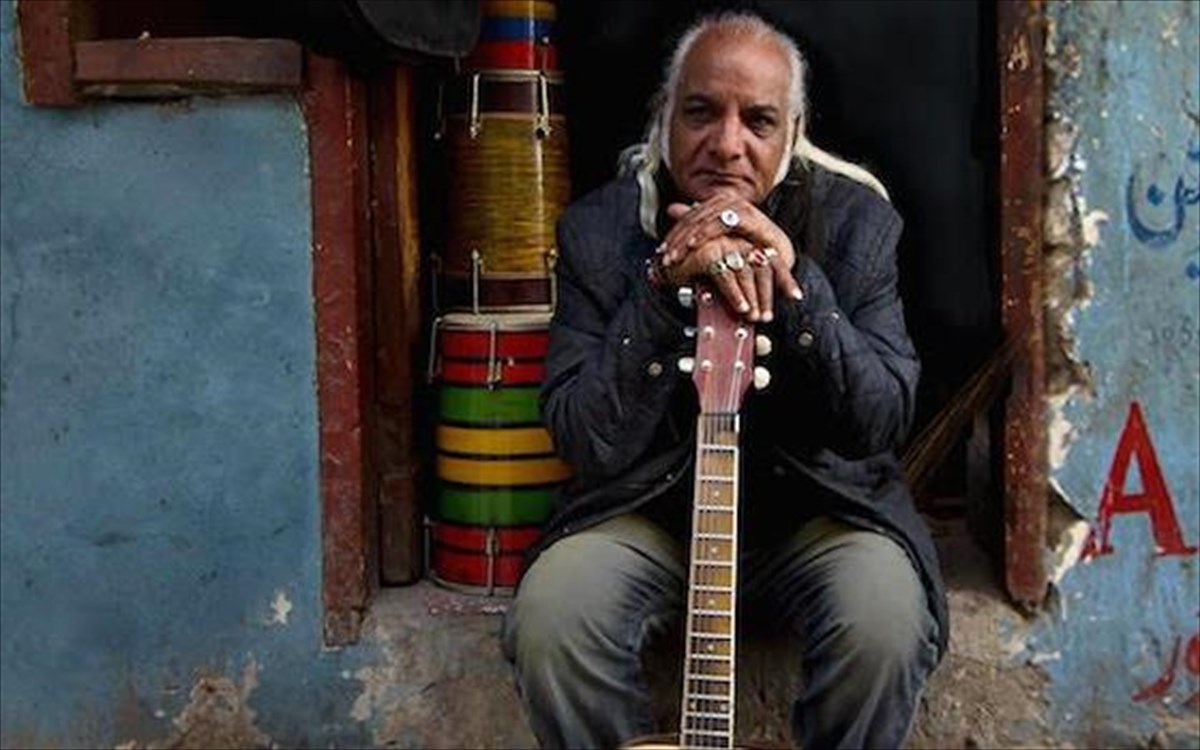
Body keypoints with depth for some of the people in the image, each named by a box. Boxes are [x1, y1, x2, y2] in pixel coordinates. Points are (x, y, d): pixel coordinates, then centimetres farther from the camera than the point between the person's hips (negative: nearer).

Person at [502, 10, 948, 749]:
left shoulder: (855, 220, -6)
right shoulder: (598, 229, -8)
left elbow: (886, 420, -13)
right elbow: (582, 440, -15)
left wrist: (796, 285, -27)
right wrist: (664, 287, -28)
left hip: (818, 505, 0)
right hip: (650, 508, 0)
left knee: (887, 621, -28)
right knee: (549, 619, -26)